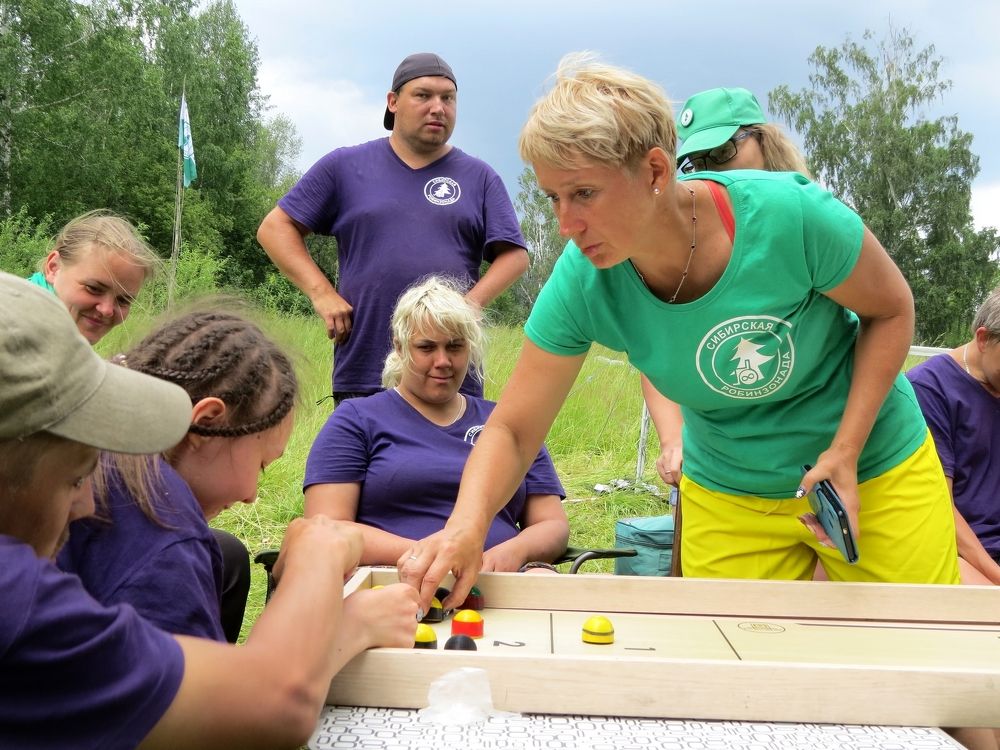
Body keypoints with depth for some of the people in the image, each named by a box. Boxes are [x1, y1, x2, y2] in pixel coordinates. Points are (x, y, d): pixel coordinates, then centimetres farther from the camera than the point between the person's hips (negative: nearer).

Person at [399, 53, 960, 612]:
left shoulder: (788, 216, -29)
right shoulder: (582, 284, -22)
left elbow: (892, 309, -11)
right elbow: (512, 431, -16)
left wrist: (845, 451, -20)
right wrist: (467, 525, -35)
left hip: (878, 469, -1)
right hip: (729, 498, 1)